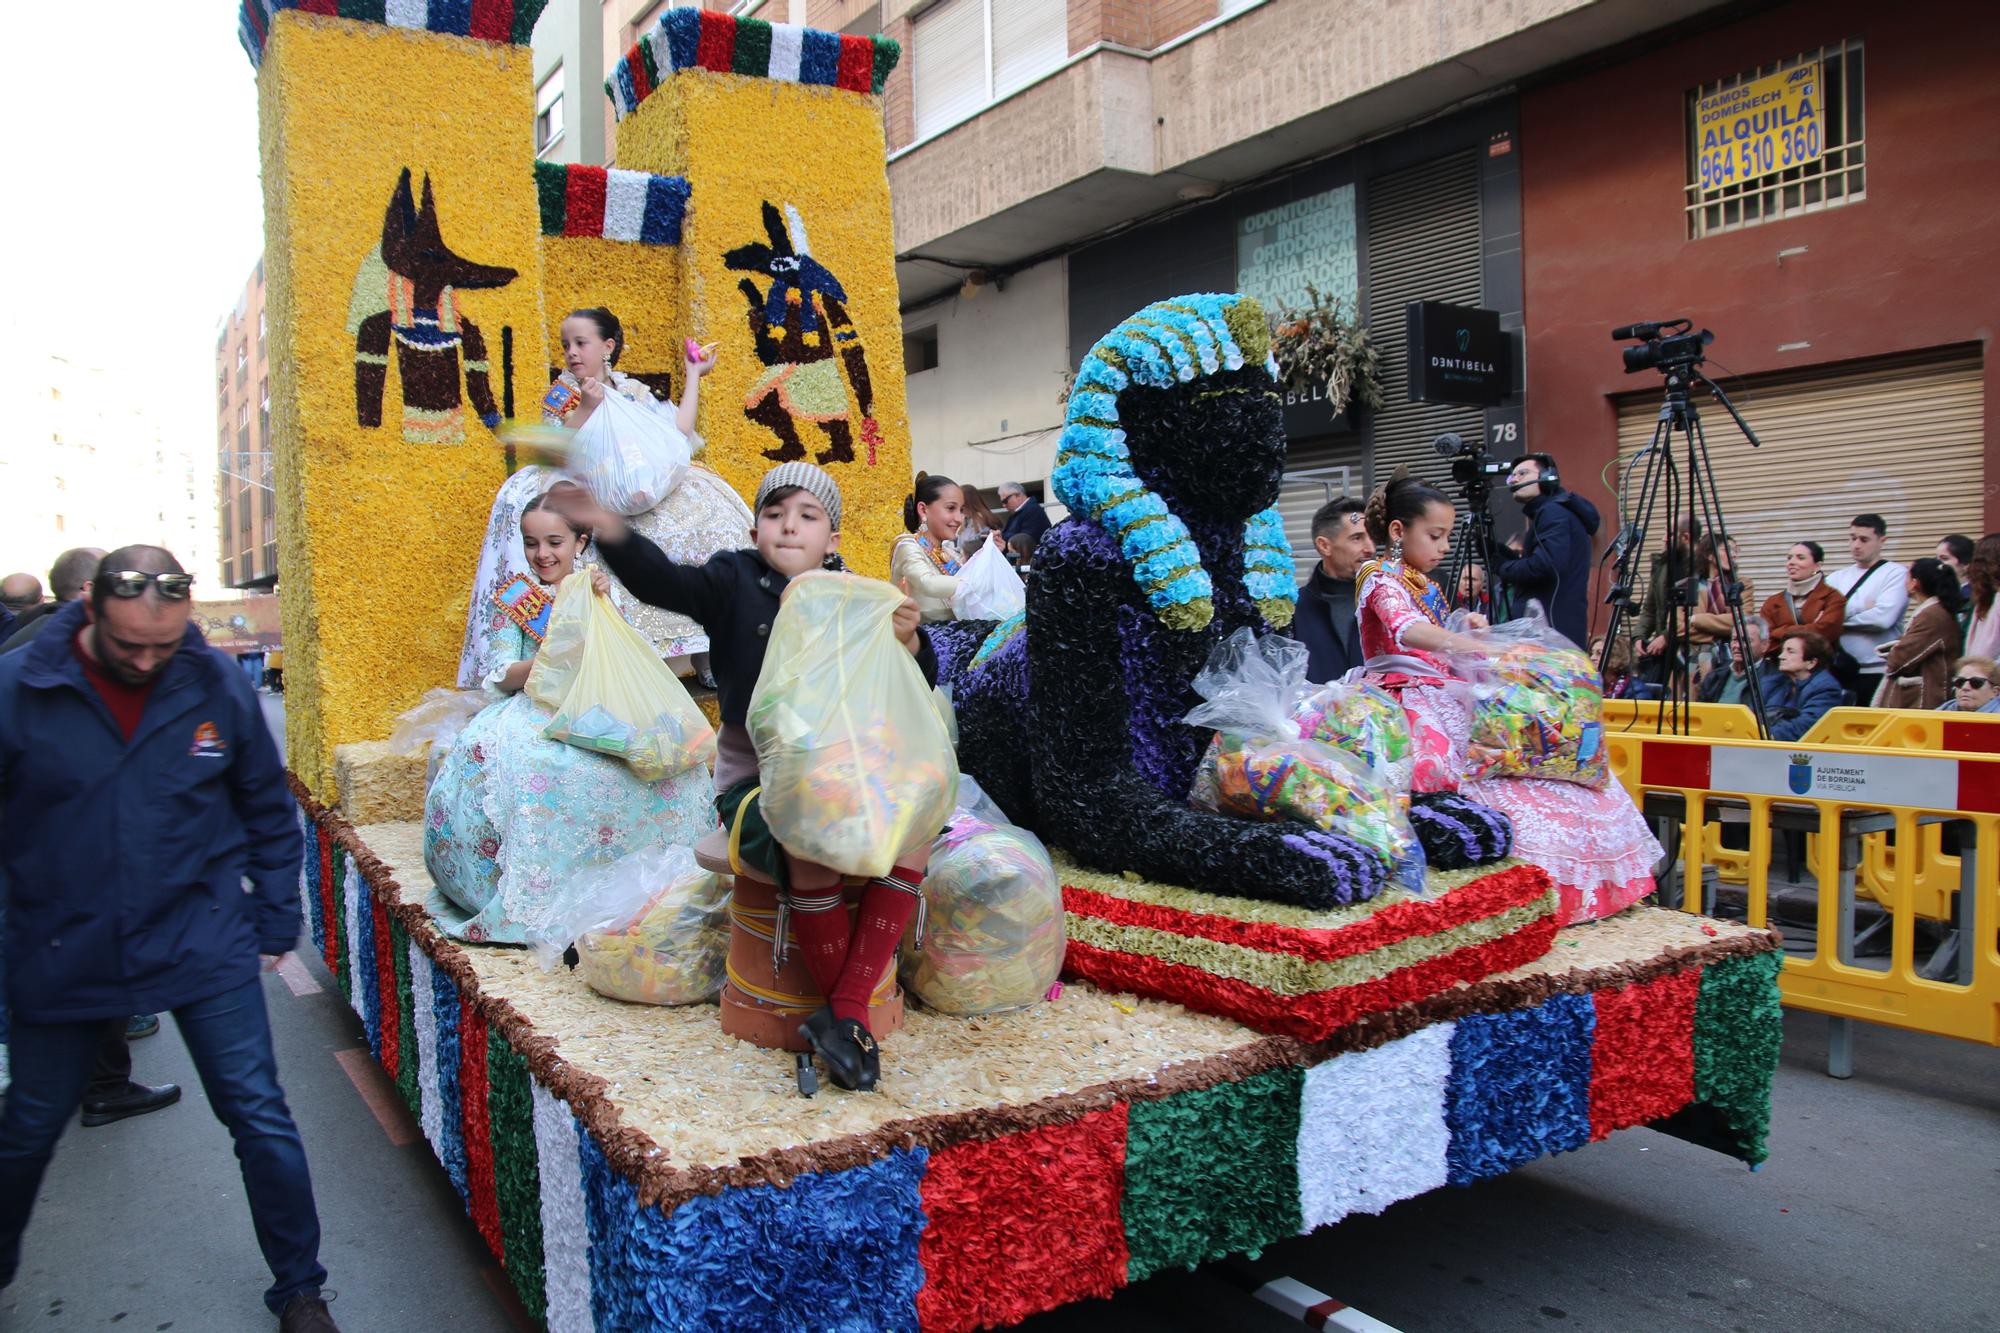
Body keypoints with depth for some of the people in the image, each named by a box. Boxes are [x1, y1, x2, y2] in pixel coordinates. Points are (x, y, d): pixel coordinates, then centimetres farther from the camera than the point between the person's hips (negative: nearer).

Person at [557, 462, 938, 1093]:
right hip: (752, 781, -3)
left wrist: (908, 643, -20)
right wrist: (609, 528, -40)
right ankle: (847, 1011, -8)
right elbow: (662, 580, -20)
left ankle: (846, 1011, -15)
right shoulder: (736, 582, 0)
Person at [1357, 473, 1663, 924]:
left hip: (1444, 697, 9)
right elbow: (1406, 632, -29)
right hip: (1409, 701, -9)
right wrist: (1462, 643, -44)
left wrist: (1464, 629, 7)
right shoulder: (1382, 580, -8)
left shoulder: (1427, 587, 20)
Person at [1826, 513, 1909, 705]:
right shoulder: (1837, 578, 13)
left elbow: (1883, 617, -15)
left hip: (1875, 673, -4)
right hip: (1837, 670, 4)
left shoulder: (1895, 574, -1)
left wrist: (1840, 617, -5)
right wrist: (1861, 606, -13)